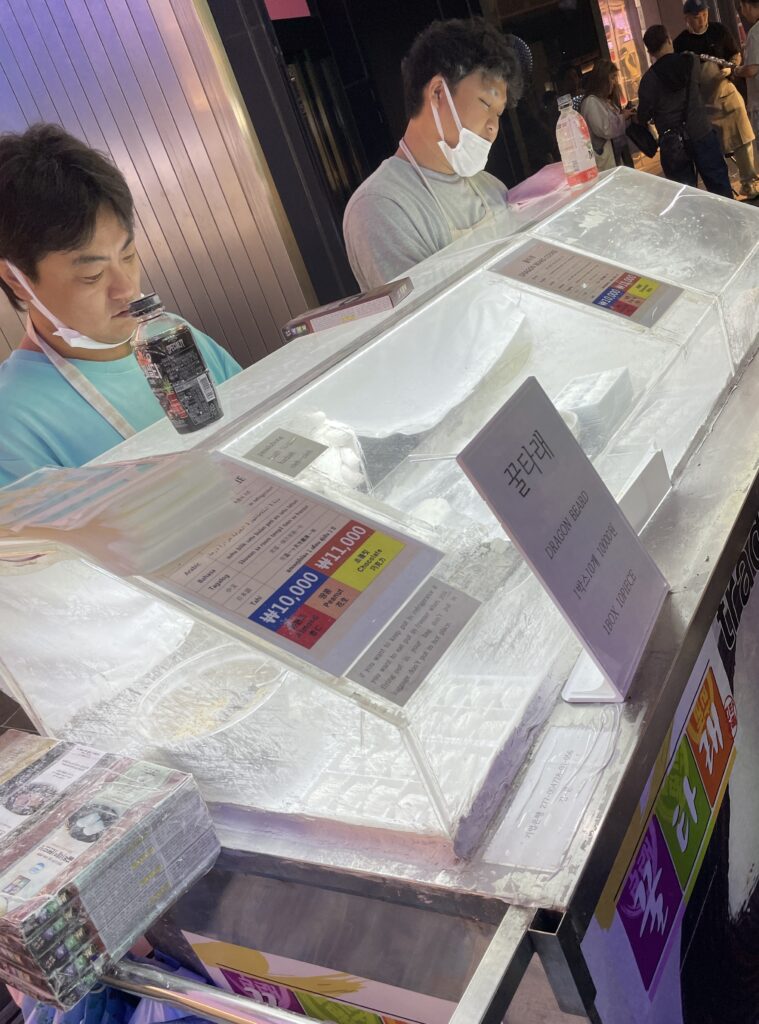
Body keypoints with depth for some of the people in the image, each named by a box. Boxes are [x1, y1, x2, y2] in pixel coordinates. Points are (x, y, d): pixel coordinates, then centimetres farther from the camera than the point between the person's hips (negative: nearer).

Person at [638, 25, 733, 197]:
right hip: (702, 133, 2)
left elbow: (643, 116, -6)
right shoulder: (691, 61, -1)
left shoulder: (649, 78, -10)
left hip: (672, 141, -2)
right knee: (719, 185, 11)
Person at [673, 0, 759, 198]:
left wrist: (729, 68, -14)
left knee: (743, 139, 3)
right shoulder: (680, 43, -6)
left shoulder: (719, 30, 0)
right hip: (702, 102, -2)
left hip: (727, 93, 2)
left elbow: (736, 55, 5)